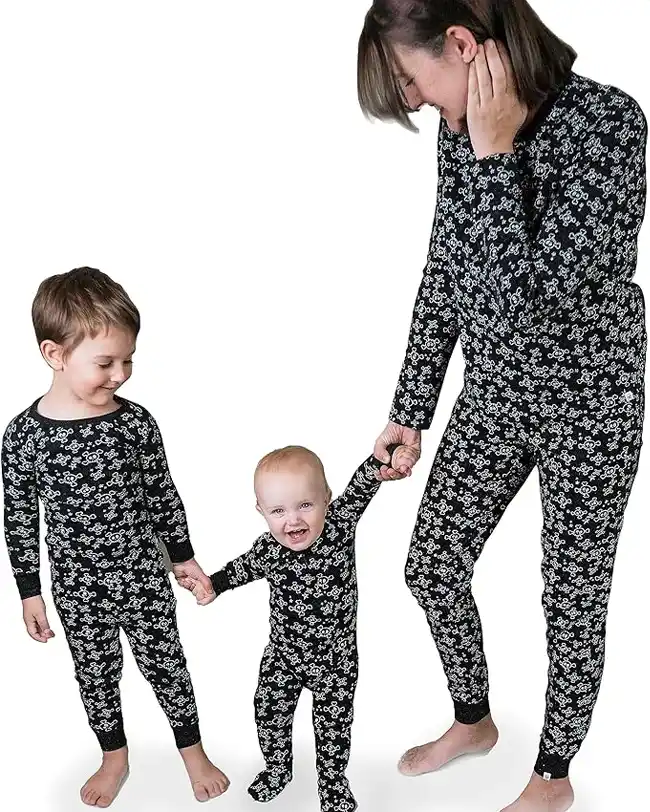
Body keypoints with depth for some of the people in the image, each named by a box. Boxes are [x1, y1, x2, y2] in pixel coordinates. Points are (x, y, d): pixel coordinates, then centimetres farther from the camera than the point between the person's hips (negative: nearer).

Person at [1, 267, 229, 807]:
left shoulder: (136, 422, -13)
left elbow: (163, 495, 0)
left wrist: (183, 556, 8)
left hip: (144, 579, 0)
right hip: (79, 591, 0)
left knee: (167, 666, 15)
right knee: (96, 676, 18)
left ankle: (193, 752, 38)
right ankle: (115, 759, 43)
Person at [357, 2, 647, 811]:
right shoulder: (464, 132, -3)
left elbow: (523, 294, -31)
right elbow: (443, 277, 6)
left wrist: (494, 152, -26)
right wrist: (408, 414, 8)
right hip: (493, 393, 7)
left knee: (572, 596, 10)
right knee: (432, 565, 14)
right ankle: (473, 720, 42)